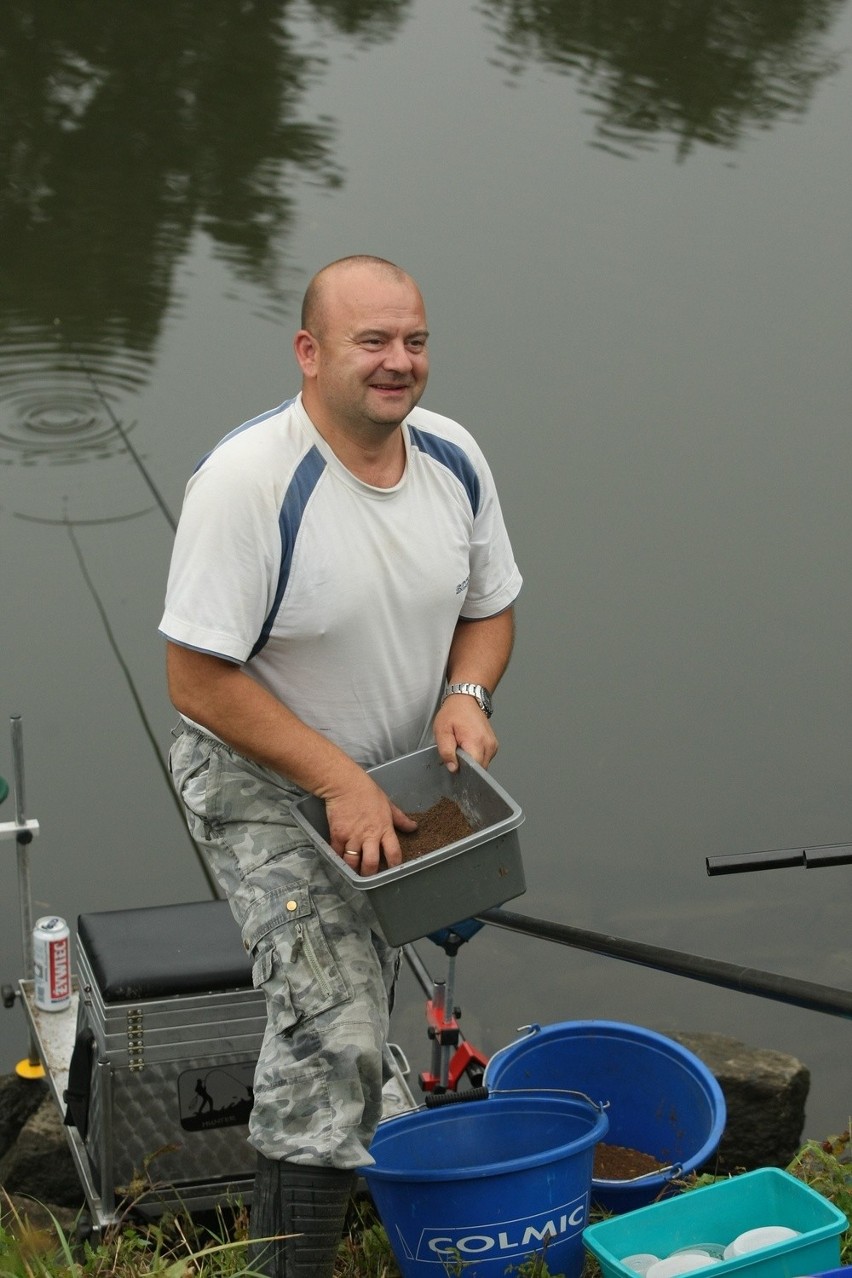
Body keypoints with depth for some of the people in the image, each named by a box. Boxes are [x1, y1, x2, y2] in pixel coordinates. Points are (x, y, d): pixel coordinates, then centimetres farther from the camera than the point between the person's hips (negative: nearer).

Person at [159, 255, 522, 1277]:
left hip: (393, 773, 7)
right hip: (262, 782, -7)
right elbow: (198, 680, -27)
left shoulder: (453, 460, -8)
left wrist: (465, 696, -16)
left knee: (364, 991, 24)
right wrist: (338, 782, -28)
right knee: (334, 1025, -18)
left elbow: (489, 608, 6)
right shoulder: (248, 482, -29)